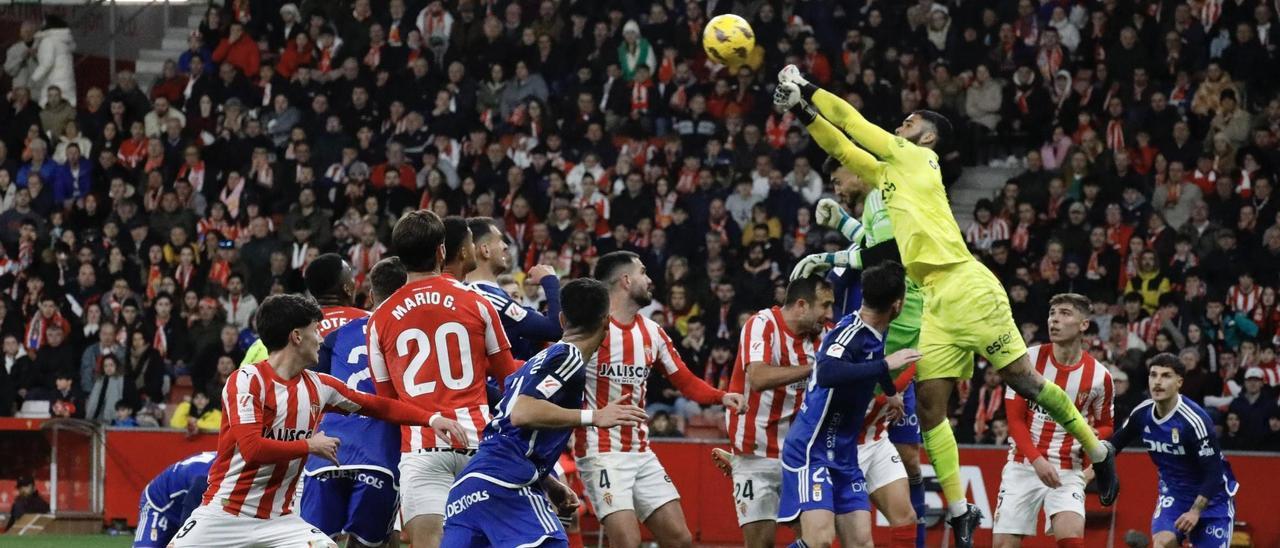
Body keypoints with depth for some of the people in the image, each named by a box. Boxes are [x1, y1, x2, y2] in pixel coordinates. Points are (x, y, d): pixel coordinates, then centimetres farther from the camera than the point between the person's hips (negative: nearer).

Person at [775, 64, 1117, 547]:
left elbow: (857, 127, 1)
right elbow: (841, 147, 23)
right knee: (929, 402, -3)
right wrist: (804, 112, 11)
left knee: (1022, 378, -6)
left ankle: (1096, 450, 11)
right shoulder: (887, 174, 21)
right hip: (935, 302, 8)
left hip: (968, 288, -8)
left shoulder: (919, 160, 1)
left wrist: (809, 90, 7)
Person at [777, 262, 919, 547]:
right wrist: (885, 365, -37)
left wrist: (891, 392, 45)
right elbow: (826, 374, -40)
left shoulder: (875, 333, 7)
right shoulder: (849, 332, -20)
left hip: (844, 455, 9)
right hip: (812, 451, -9)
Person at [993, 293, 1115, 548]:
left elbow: (1106, 426, 12)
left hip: (1068, 470, -1)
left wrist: (1093, 437, -13)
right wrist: (1037, 460, -18)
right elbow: (1015, 419, -4)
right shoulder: (1029, 359, -4)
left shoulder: (1098, 375, -2)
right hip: (1023, 465, 1)